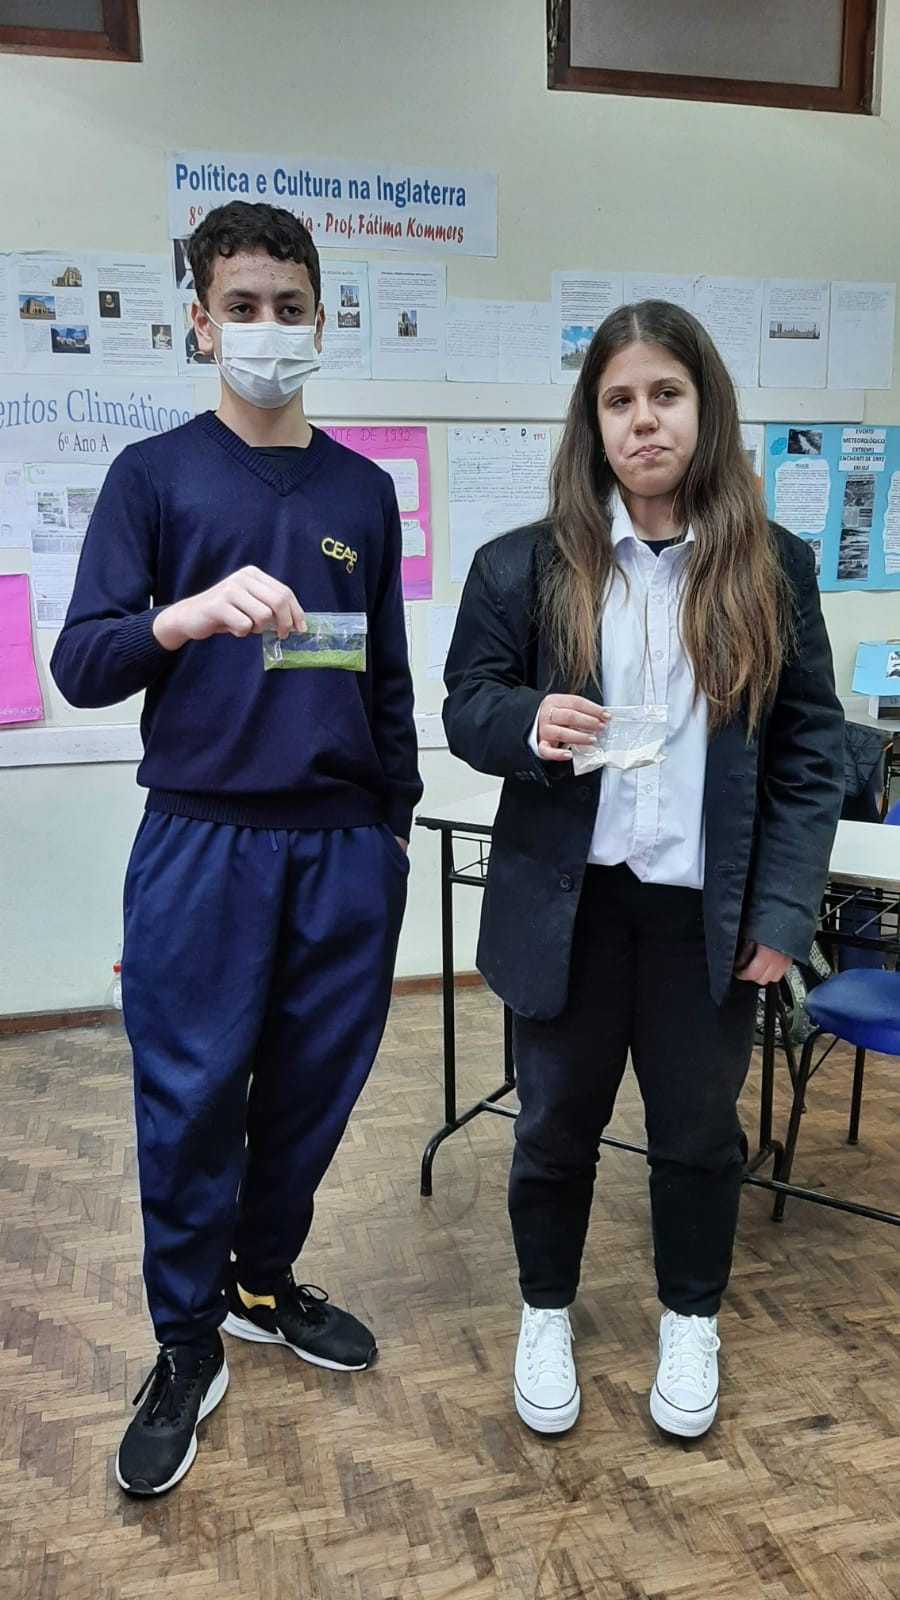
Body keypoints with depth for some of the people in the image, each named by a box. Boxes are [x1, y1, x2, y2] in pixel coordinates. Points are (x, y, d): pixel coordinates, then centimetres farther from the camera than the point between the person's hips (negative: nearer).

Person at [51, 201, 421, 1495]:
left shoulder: (363, 490, 13)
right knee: (192, 1099, 2)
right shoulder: (155, 475, 3)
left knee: (314, 1085, 10)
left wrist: (397, 819, 15)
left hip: (346, 842, 3)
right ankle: (187, 1348, 24)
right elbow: (79, 664, -5)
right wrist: (193, 613, -23)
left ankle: (265, 1282, 35)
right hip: (203, 839, -3)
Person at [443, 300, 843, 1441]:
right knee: (555, 1125, 15)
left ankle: (691, 1322, 43)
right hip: (567, 902, 0)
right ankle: (545, 1315, 41)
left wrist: (784, 908, -6)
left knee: (699, 1130, 17)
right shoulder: (524, 565, -2)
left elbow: (809, 749, 1)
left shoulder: (773, 568, 1)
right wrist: (528, 721, -23)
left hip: (708, 910, 1)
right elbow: (466, 706, 0)